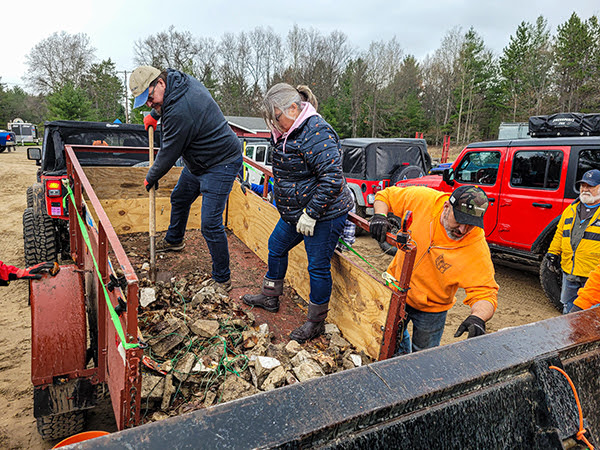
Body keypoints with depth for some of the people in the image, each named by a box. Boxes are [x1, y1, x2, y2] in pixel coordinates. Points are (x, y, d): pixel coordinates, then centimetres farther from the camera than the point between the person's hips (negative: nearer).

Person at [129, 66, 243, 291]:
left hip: (220, 165, -11)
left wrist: (151, 178, -3)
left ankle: (222, 279, 1)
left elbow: (169, 153, -19)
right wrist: (155, 114, 17)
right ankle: (174, 240, 52)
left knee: (210, 224, -13)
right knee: (179, 199, 26)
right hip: (198, 161, 11)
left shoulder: (179, 112, -31)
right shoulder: (182, 79, -2)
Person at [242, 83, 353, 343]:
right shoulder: (288, 132, 8)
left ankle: (316, 323, 19)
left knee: (318, 266, 1)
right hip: (296, 213, 10)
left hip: (324, 215, -10)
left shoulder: (316, 134, -23)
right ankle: (270, 297, 41)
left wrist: (311, 214, -25)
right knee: (277, 246, 20)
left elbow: (332, 177, -29)